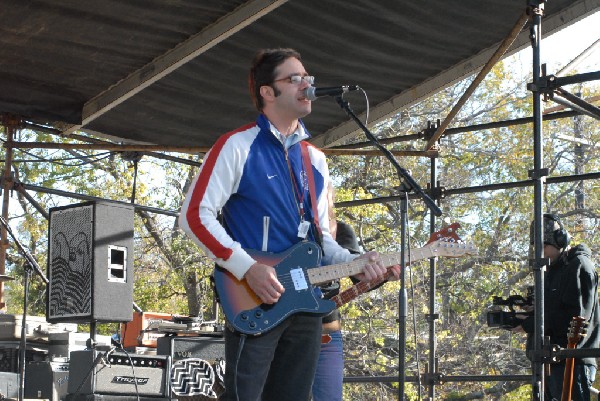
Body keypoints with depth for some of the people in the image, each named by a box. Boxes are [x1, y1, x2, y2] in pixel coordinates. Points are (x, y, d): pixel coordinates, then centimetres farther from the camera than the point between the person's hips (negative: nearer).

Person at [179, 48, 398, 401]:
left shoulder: (315, 159, 18)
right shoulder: (238, 146, -3)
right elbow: (195, 215, -9)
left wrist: (355, 262, 1)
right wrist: (247, 267, -18)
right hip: (254, 303, -7)